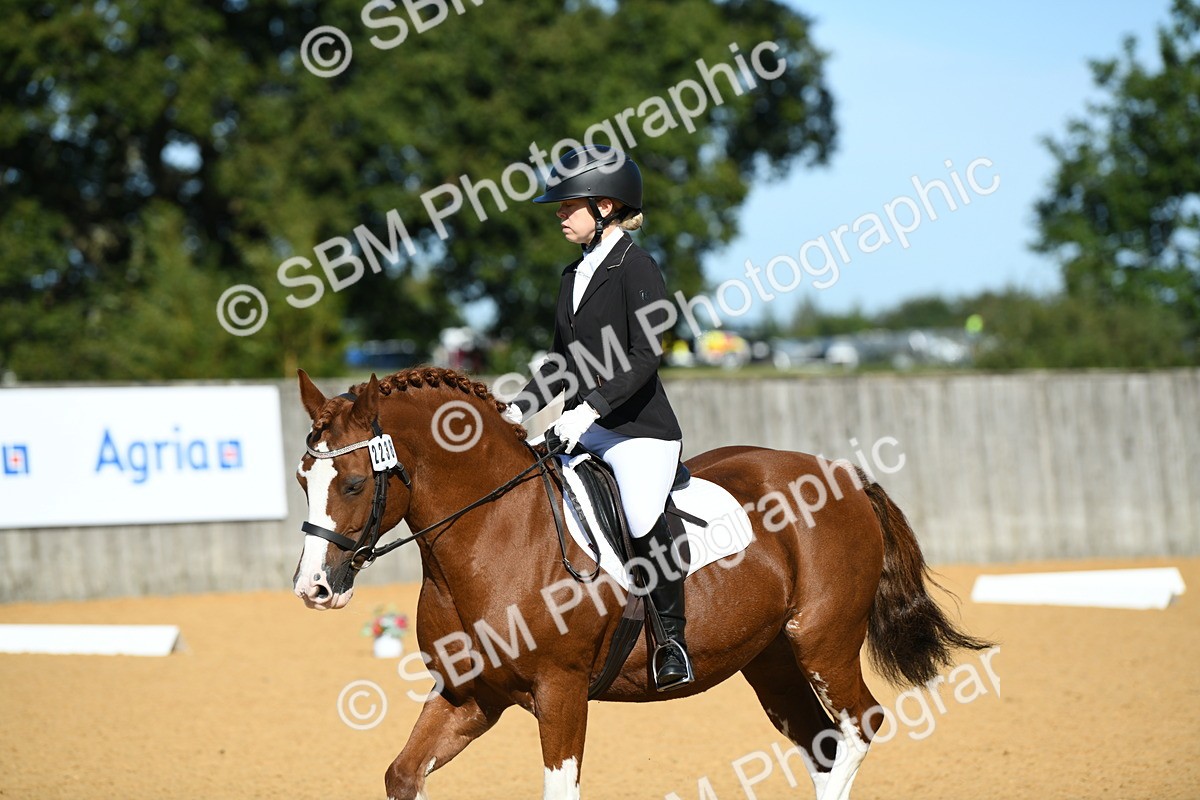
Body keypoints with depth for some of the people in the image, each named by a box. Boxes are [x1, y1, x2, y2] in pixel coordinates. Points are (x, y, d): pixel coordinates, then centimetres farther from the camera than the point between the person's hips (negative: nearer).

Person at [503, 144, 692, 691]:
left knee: (644, 524, -27)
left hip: (639, 428, -9)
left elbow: (644, 358, -18)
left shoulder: (636, 268, -9)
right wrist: (520, 410, 8)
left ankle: (672, 637, -10)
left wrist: (592, 407, -27)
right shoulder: (575, 275, 15)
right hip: (583, 431, 9)